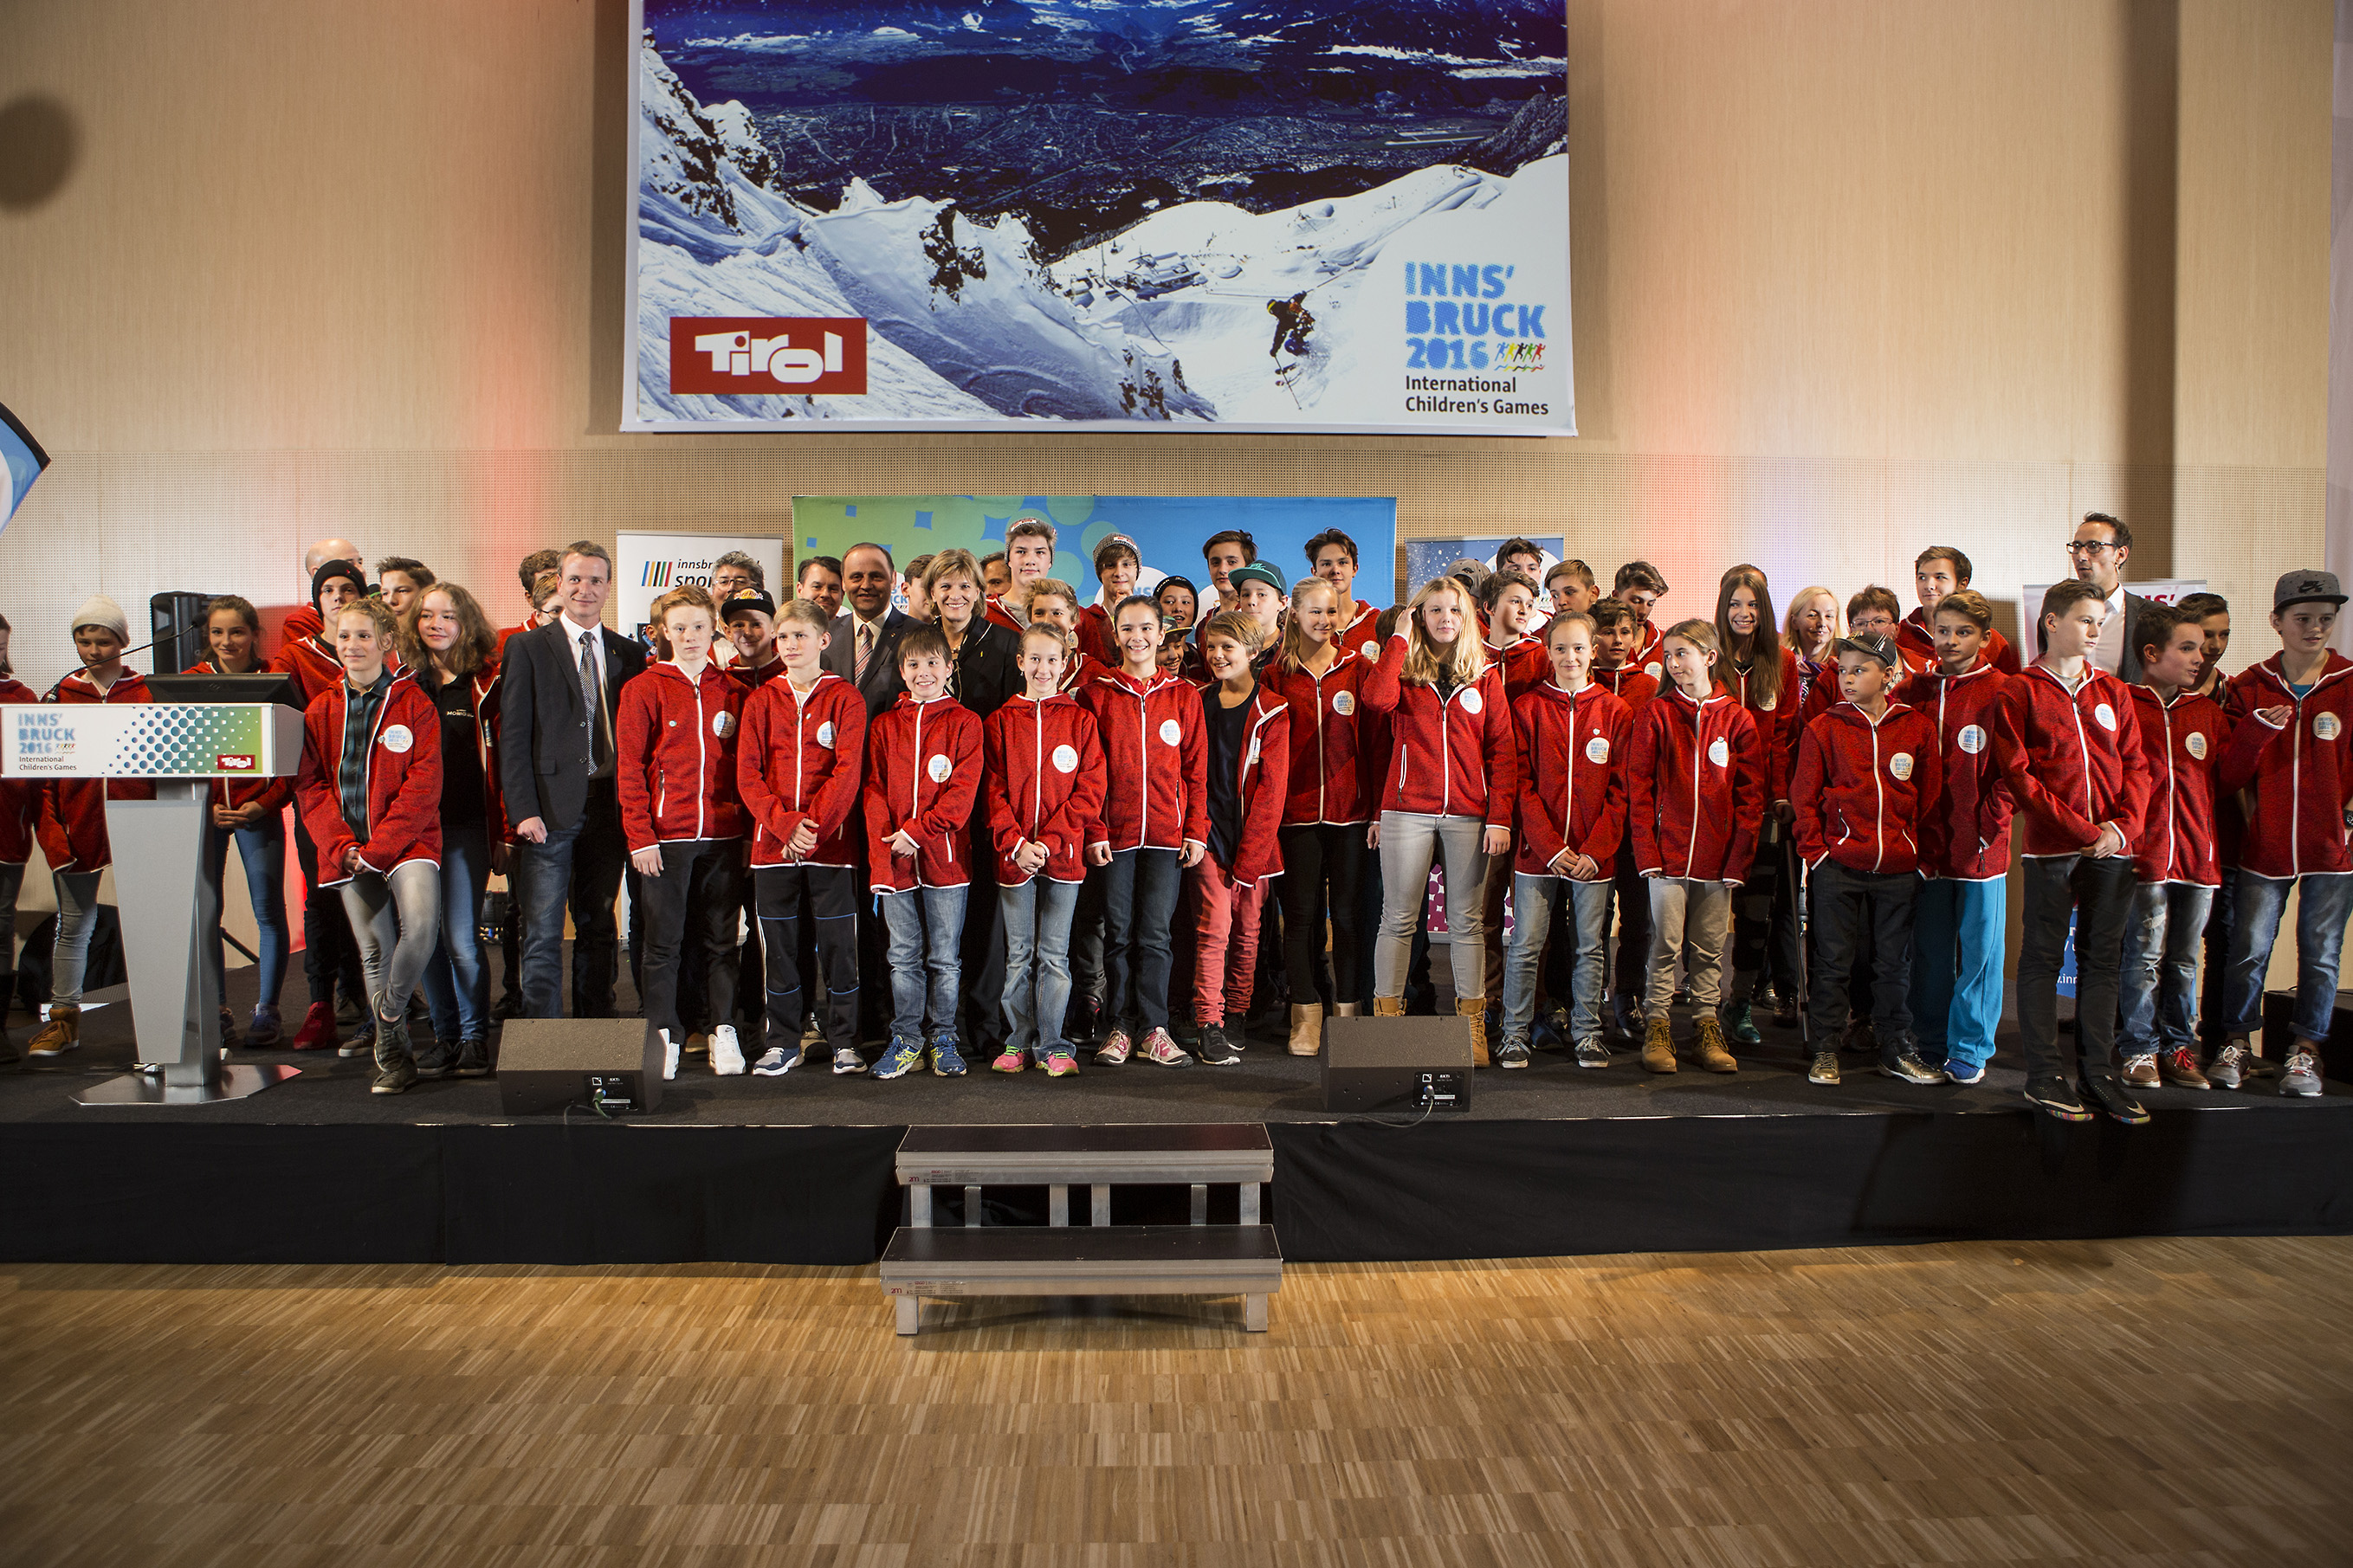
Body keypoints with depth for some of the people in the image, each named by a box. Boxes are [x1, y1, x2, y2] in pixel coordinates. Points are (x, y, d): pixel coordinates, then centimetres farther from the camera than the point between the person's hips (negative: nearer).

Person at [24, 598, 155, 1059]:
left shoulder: (149, 693, 4)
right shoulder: (61, 696, 7)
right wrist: (50, 831, -5)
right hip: (77, 830, 2)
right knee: (73, 924, 9)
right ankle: (64, 1019, 18)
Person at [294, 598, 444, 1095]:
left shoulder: (414, 704, 1)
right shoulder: (320, 710, 12)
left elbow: (424, 784, -6)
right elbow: (310, 786, 7)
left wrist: (379, 846, -13)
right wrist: (342, 846, -8)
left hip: (407, 839, -3)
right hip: (348, 847, 3)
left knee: (421, 925, -25)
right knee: (374, 947, 5)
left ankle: (390, 1008, 3)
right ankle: (394, 1056, 16)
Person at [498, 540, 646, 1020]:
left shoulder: (631, 655, 11)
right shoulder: (527, 648, 3)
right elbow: (513, 737, -3)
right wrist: (523, 810, -12)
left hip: (609, 811, 3)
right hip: (550, 810, -3)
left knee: (598, 929, 11)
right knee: (543, 935, -2)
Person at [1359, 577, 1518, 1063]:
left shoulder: (1485, 676, 8)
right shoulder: (1404, 670, 6)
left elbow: (1503, 750, 5)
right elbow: (1376, 698, -19)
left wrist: (1500, 816, -4)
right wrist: (1401, 638, -8)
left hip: (1469, 813, 1)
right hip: (1407, 810, -1)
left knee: (1467, 921, 7)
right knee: (1399, 918, 4)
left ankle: (1472, 1024, 15)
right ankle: (1386, 1017, 12)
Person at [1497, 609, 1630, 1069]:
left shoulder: (1615, 712, 4)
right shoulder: (1528, 709, 2)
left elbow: (1622, 789, 1)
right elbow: (1523, 784, -2)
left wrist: (1596, 850, -8)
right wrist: (1550, 847, -11)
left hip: (1595, 854, 1)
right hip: (1537, 850, -1)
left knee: (1588, 946, 10)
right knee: (1525, 945, 1)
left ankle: (1586, 1032, 22)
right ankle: (1514, 1033, 13)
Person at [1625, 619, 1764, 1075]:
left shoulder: (1737, 719, 5)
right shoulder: (1656, 715, 2)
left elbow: (1751, 795, 4)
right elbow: (1638, 789, -1)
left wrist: (1738, 859, -3)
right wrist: (1646, 851, -9)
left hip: (1719, 859, 1)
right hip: (1668, 853, -1)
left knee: (1710, 950, 9)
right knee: (1665, 943, 0)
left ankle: (1707, 1027, 19)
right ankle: (1656, 1027, 10)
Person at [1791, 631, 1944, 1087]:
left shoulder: (1918, 728, 4)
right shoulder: (1823, 729, 0)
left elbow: (1931, 798, 8)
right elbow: (1804, 797, 1)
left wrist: (1924, 853, 4)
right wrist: (1815, 850, -5)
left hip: (1898, 867, 2)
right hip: (1837, 866, -1)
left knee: (1894, 963, 11)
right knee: (1833, 962, 4)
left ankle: (1896, 1049, 24)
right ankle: (1825, 1051, 14)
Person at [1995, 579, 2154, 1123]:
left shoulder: (2112, 691, 13)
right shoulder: (2021, 692, -1)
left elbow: (2136, 767, 10)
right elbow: (2017, 773, -8)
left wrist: (2122, 825, -6)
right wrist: (2079, 827, -13)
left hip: (2112, 847, 5)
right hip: (2051, 844, -5)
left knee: (2103, 958, 10)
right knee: (2043, 957, 1)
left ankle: (2098, 1071, 19)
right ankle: (2045, 1075, 8)